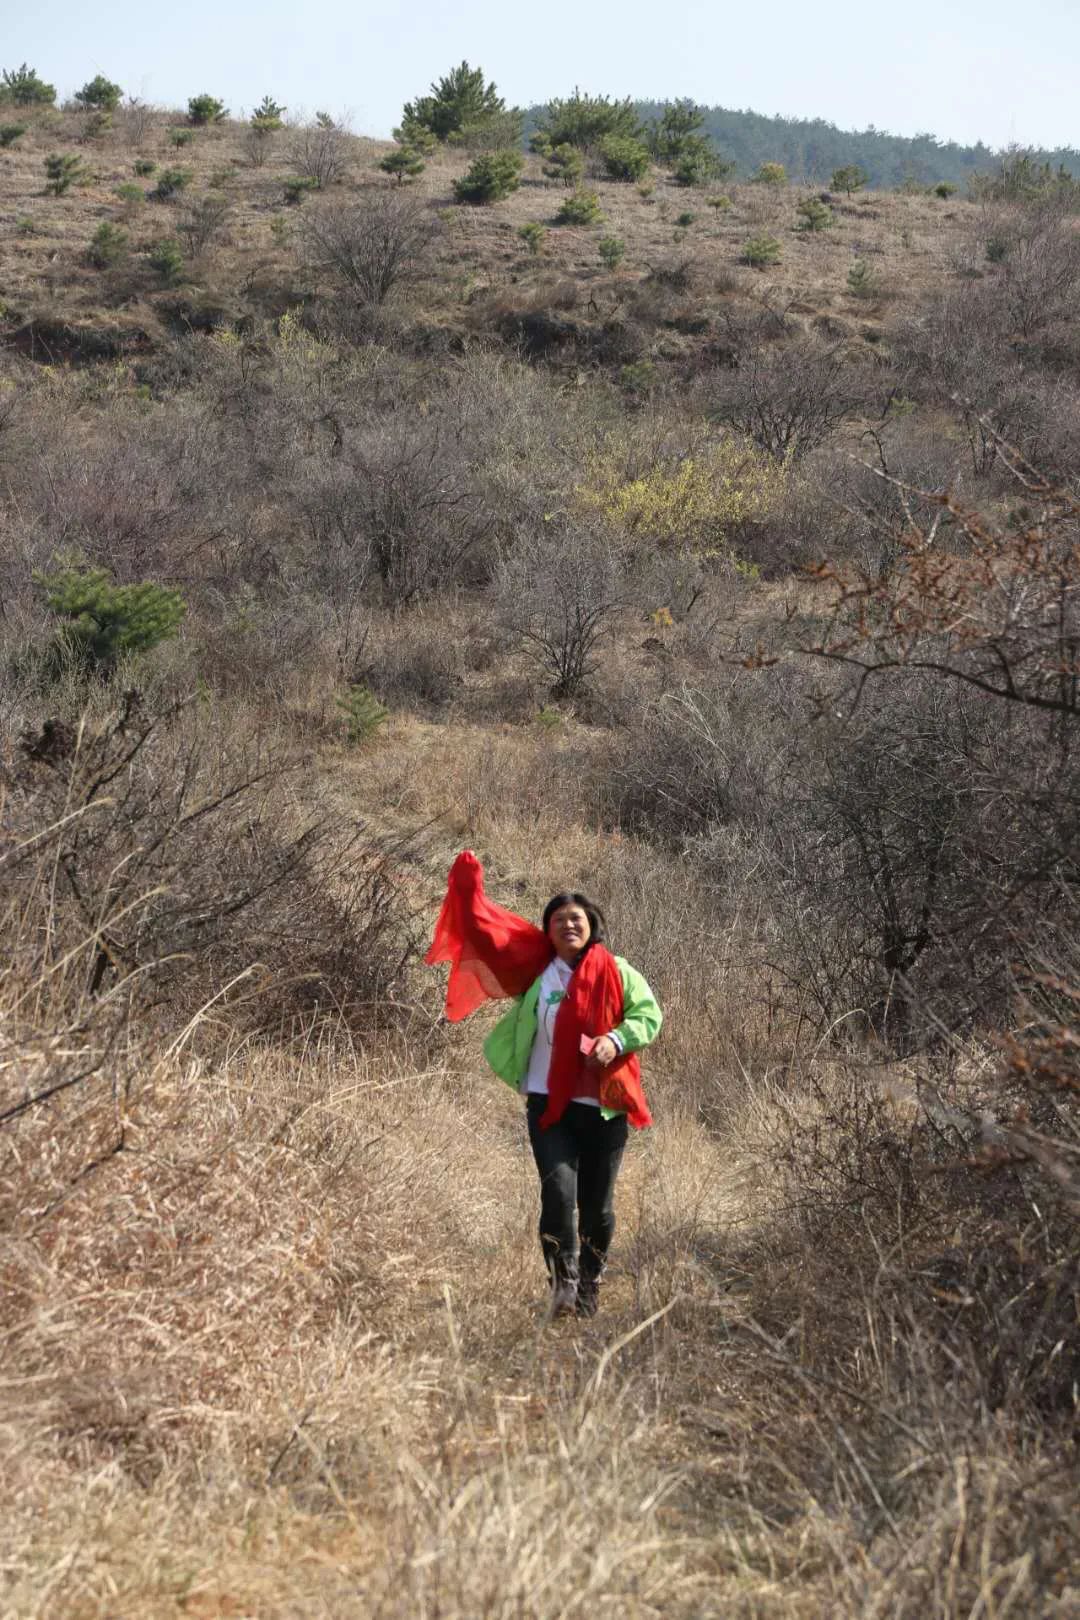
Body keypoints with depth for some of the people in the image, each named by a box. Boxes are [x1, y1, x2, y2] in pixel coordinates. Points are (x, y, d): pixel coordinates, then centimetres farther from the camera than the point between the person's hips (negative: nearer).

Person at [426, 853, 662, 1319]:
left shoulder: (616, 971, 3)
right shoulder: (536, 969, 8)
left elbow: (649, 1014, -2)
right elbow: (489, 932, 9)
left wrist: (616, 1040, -18)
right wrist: (470, 888, 1)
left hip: (605, 1107, 0)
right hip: (549, 1105, 0)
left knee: (597, 1206, 7)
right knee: (558, 1190, -17)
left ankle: (590, 1289, 24)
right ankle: (563, 1282, -6)